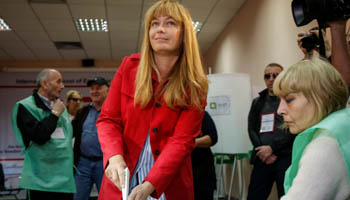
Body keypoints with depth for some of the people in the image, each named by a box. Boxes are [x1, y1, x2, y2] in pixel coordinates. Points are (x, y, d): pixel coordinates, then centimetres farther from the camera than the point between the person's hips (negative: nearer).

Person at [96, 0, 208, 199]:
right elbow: (108, 119, -2)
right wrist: (115, 157, -21)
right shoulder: (129, 66, -3)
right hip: (122, 181, 1)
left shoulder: (194, 86, -7)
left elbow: (182, 141, -13)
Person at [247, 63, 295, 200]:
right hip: (262, 158, 4)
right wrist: (264, 152, -4)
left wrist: (271, 148, -11)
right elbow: (251, 129, 10)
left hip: (286, 158, -4)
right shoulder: (257, 102, 17)